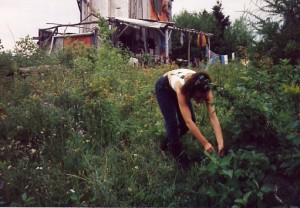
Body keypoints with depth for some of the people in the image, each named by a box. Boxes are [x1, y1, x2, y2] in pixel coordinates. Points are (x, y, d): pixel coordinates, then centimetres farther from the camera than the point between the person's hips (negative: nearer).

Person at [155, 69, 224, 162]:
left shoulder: (203, 88, -34)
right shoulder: (181, 88, -46)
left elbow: (213, 117, -36)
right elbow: (188, 122, -47)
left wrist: (220, 143, -44)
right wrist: (205, 143, -47)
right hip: (164, 87, -4)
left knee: (191, 120, 1)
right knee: (172, 122, -13)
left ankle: (168, 143, 26)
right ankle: (177, 155, 7)